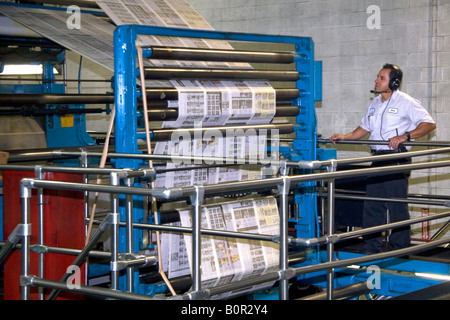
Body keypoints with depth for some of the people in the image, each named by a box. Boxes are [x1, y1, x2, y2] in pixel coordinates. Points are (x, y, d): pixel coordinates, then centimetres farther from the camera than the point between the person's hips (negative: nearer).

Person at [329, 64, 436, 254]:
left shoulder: (405, 102, -6)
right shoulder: (375, 104, 17)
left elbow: (429, 124, -12)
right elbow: (364, 128, 28)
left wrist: (405, 136, -23)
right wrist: (345, 137, 14)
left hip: (397, 159, -7)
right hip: (378, 158, 7)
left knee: (397, 205, -5)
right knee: (372, 204, 7)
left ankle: (399, 246, 4)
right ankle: (372, 245, 14)